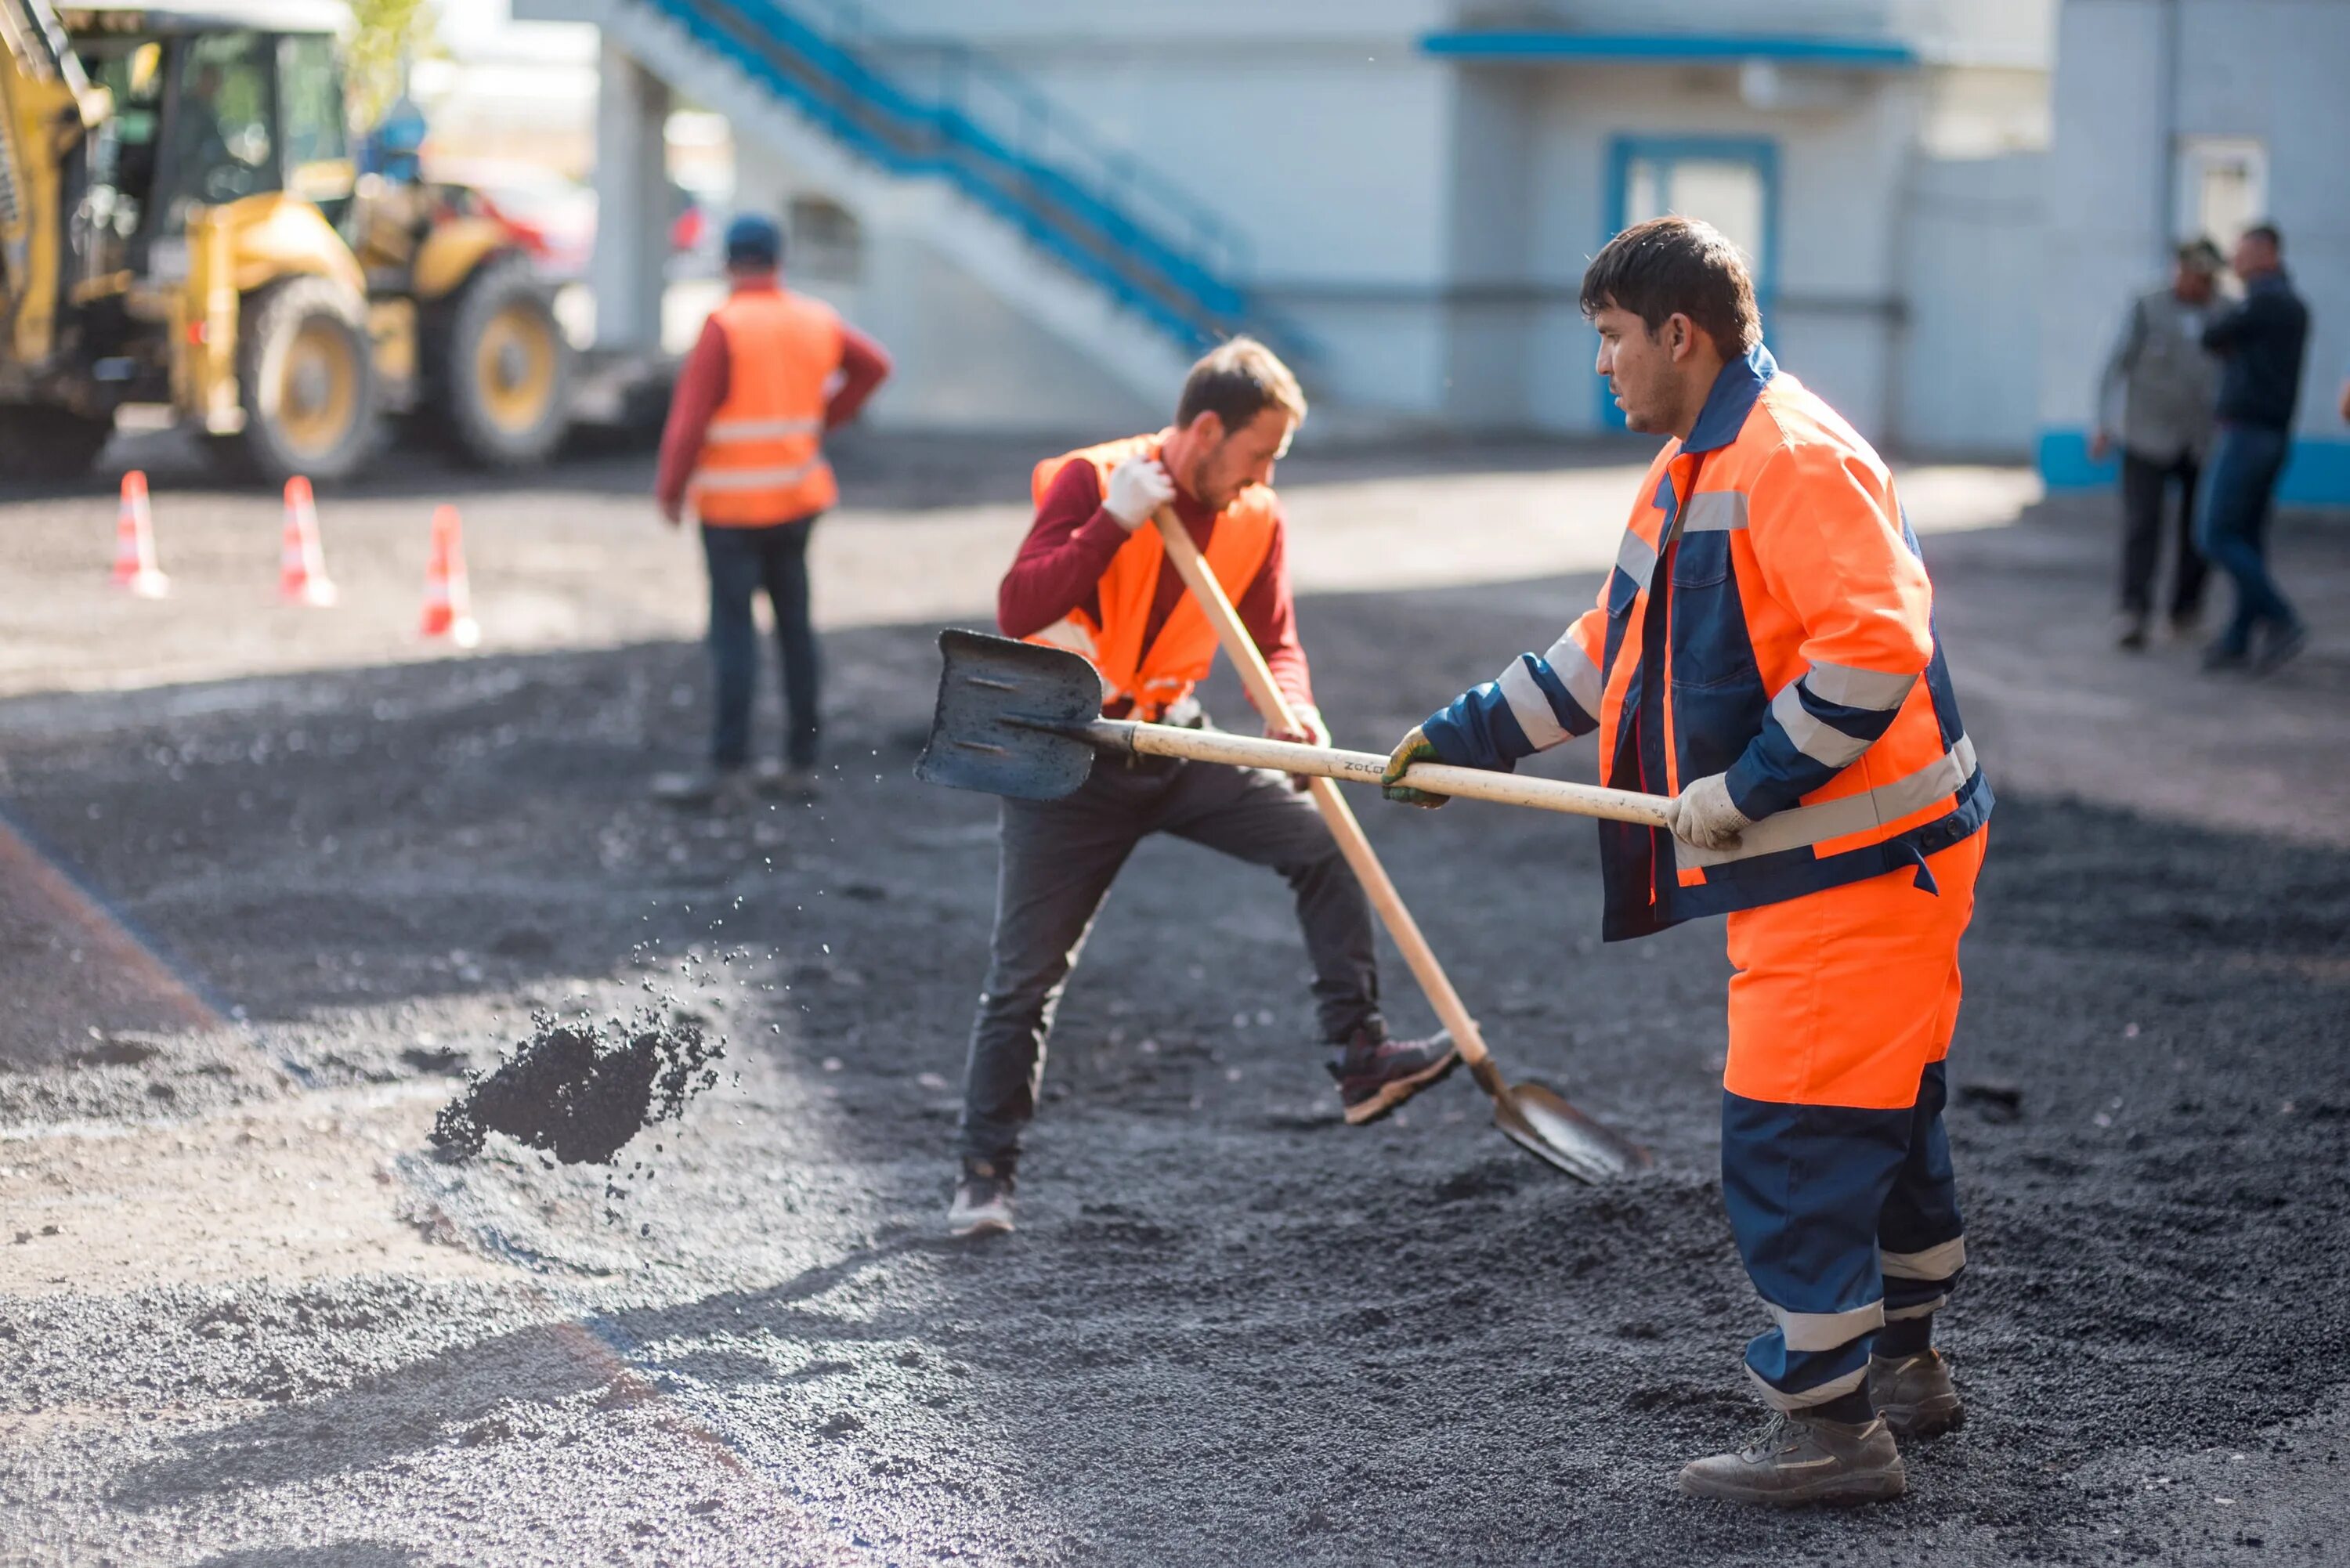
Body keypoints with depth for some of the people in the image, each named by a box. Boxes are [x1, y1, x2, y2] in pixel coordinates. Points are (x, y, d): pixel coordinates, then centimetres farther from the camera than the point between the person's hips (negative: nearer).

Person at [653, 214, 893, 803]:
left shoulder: (725, 327, -14)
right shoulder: (815, 321, 4)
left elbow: (690, 418, -16)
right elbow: (874, 365, 17)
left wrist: (671, 490, -6)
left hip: (732, 504, -6)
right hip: (797, 495, 6)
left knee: (733, 629, -5)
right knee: (794, 622, 11)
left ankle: (728, 766, -5)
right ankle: (802, 760, 15)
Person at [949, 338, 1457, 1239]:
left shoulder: (1256, 519, -2)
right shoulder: (1091, 482, -18)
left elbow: (1272, 641, 7)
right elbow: (1018, 611, -27)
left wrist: (1295, 712, -15)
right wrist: (1116, 520, -33)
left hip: (1178, 746, 5)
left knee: (1323, 844, -12)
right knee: (1026, 976, 0)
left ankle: (1360, 1061, -7)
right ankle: (984, 1173, 13)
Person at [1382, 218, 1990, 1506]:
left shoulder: (1794, 458, -19)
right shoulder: (1688, 470, 14)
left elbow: (1877, 646, -28)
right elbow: (1608, 651, 22)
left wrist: (1748, 787, -24)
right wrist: (1464, 737, 18)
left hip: (1858, 865, -10)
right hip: (1811, 858, 10)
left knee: (1789, 1142, -8)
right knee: (1880, 1122, 21)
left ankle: (1827, 1424, 0)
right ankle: (1901, 1364, 34)